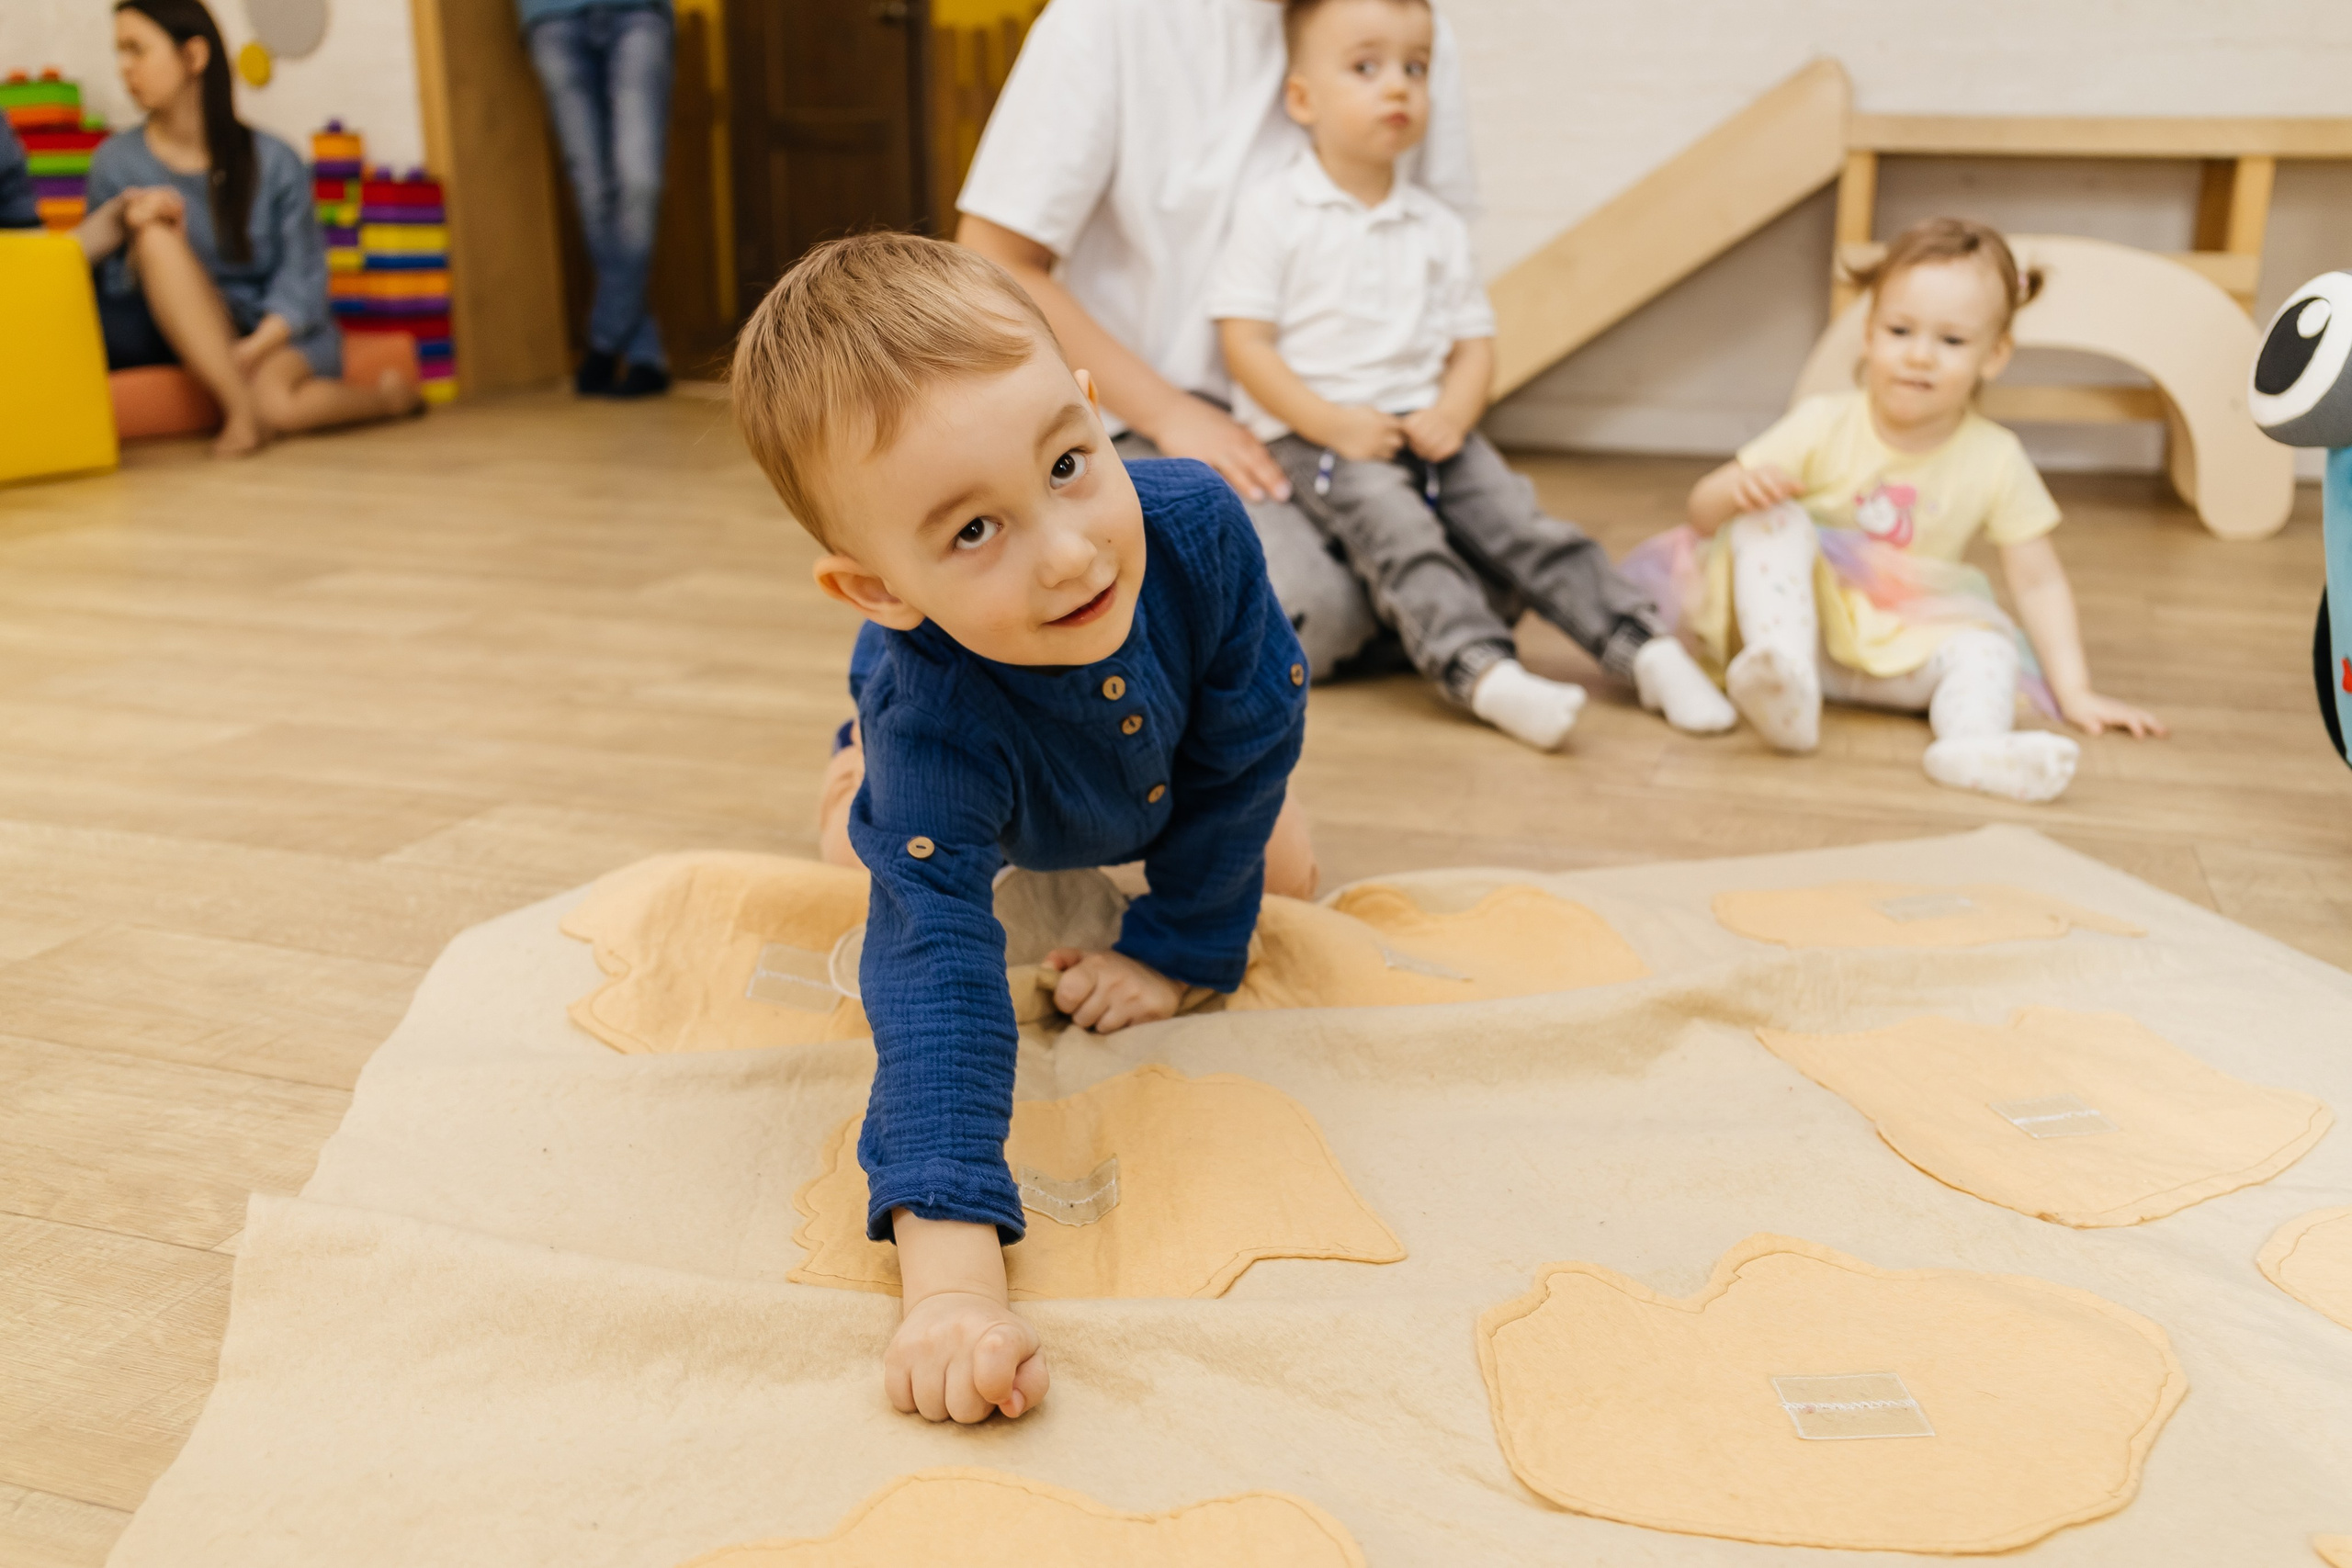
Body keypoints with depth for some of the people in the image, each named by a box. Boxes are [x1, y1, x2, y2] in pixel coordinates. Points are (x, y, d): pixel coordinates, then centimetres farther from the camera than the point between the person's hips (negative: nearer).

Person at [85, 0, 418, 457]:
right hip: (174, 336, 2)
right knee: (156, 234, -27)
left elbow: (303, 278, -5)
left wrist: (254, 347, -22)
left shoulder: (274, 162, -2)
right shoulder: (115, 161, 3)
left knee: (274, 401, -36)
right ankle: (239, 407, -32)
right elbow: (115, 286, 1)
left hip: (273, 333, -2)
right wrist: (141, 237, -20)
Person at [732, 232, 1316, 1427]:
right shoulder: (929, 729, -51)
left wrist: (1179, 945, -21)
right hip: (991, 787, -1)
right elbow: (932, 969, -58)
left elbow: (1249, 743, -28)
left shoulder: (1195, 527, -45)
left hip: (1175, 762, 2)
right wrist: (949, 1275, -69)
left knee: (1284, 877, 16)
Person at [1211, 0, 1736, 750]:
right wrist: (1334, 423, -17)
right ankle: (1484, 673, -44)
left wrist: (1452, 415, -9)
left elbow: (1473, 342, 13)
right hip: (1309, 433, -5)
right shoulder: (1274, 211, -1)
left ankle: (1645, 648, -15)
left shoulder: (1439, 228, 14)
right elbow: (1245, 343, -8)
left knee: (1520, 521, -12)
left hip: (1424, 427, 5)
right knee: (1398, 530, -30)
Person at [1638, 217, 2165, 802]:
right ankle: (1789, 689, -42)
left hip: (1906, 648, 2)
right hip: (1796, 621, -2)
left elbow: (2038, 581, -1)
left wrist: (2074, 693, -7)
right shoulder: (1824, 426, -10)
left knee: (1987, 647, -23)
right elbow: (1703, 515, -8)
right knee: (1772, 517, -26)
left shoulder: (1995, 460, -6)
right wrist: (1739, 489, -32)